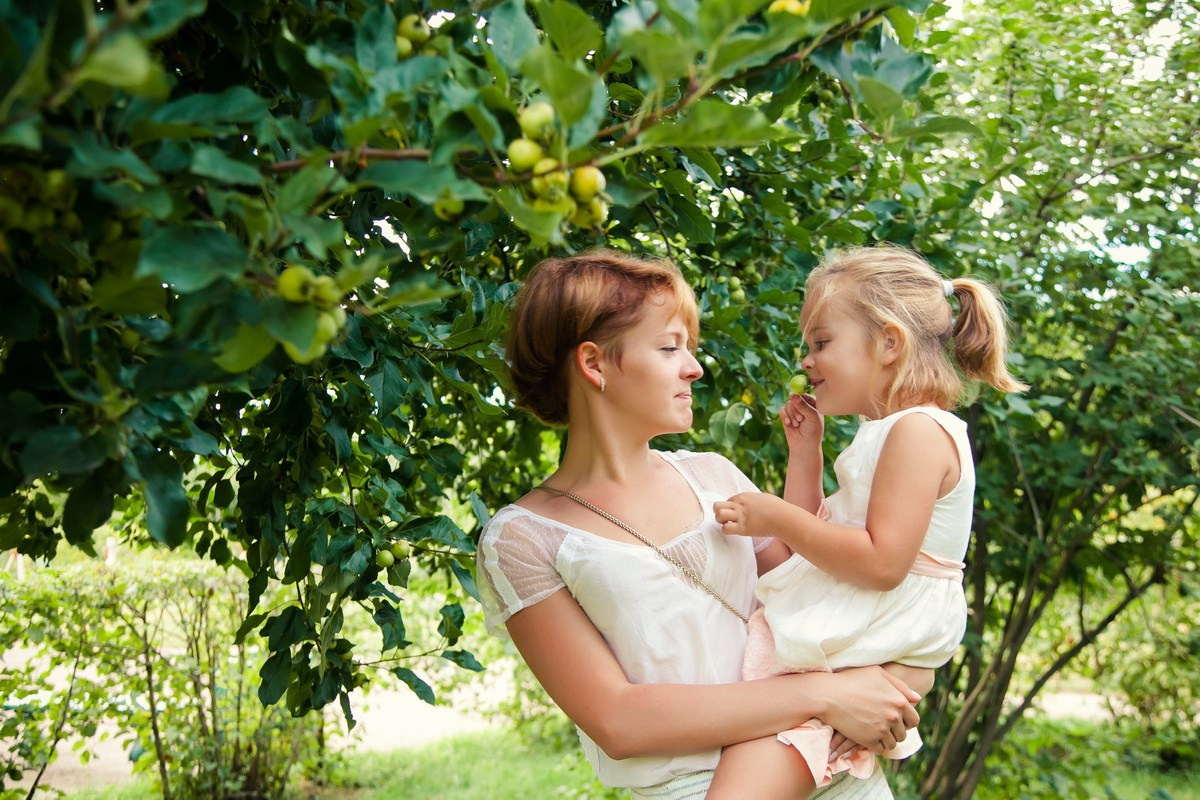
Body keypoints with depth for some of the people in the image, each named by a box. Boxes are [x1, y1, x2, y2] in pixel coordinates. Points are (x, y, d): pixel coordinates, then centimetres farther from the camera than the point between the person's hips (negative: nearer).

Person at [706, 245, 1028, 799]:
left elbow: (883, 562, -21)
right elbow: (812, 539, 23)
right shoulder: (882, 434, 19)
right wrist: (804, 450, 17)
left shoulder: (919, 431, -12)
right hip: (817, 639, 11)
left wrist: (776, 517, -16)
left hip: (844, 668, -11)